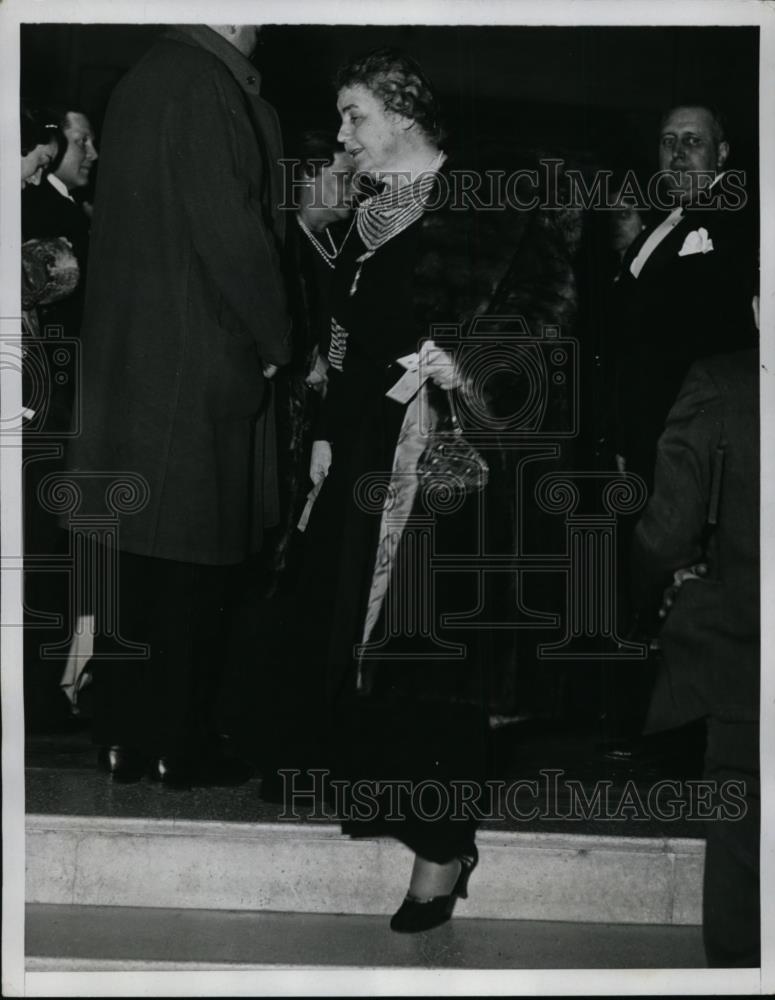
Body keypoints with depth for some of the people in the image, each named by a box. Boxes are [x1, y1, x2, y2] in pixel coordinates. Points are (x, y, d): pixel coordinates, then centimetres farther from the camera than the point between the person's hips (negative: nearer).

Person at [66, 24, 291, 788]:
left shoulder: (140, 80, 11)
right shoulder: (211, 88, -15)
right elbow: (230, 233, -18)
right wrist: (273, 337, -4)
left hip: (125, 358, 8)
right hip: (198, 365, -8)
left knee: (131, 558, 12)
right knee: (190, 564, 1)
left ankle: (123, 737, 20)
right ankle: (181, 745, 10)